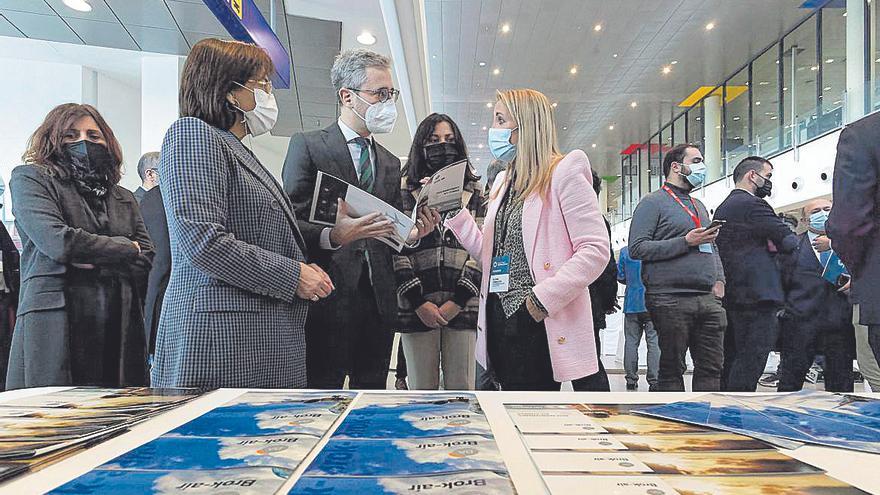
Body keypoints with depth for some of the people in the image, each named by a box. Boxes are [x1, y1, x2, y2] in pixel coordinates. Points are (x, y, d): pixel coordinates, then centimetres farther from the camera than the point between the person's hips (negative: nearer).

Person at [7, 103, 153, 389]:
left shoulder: (125, 199, 22)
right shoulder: (30, 178, 9)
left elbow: (146, 261, 11)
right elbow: (58, 241, -7)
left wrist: (96, 261, -5)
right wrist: (126, 248, 3)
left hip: (120, 331, 4)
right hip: (55, 327, -3)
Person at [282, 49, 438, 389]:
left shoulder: (390, 163, 20)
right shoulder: (307, 145, 1)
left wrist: (413, 233, -1)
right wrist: (331, 236, -26)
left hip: (379, 299, 6)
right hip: (329, 297, -5)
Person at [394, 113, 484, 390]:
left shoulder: (474, 191, 11)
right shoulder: (405, 189, 7)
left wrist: (458, 300, -5)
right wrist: (419, 302, -8)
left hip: (462, 305, 1)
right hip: (416, 307, -1)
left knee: (461, 390, 3)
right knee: (421, 391, 5)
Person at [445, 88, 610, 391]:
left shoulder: (564, 172, -6)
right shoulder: (503, 180, 17)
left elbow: (596, 250, -14)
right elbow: (490, 256, 14)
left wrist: (544, 298, -20)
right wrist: (456, 213, 4)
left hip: (542, 326, -7)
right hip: (499, 318, 7)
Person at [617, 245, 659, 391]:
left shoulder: (625, 251, -1)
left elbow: (620, 277, 3)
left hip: (632, 304, 2)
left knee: (631, 342, 8)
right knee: (654, 343, 2)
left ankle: (631, 380, 12)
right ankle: (653, 382, 2)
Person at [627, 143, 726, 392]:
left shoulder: (699, 205, 23)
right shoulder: (653, 202, -1)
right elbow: (637, 248, -13)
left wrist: (719, 280, 9)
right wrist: (686, 242, -16)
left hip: (708, 299, 7)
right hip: (671, 299, -7)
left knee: (711, 366, 6)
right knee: (672, 368, 2)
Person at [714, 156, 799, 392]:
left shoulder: (722, 208, 19)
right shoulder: (753, 204, -11)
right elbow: (789, 241, -10)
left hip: (732, 297, 10)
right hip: (757, 296, -10)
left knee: (733, 362, 13)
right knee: (751, 363, -8)